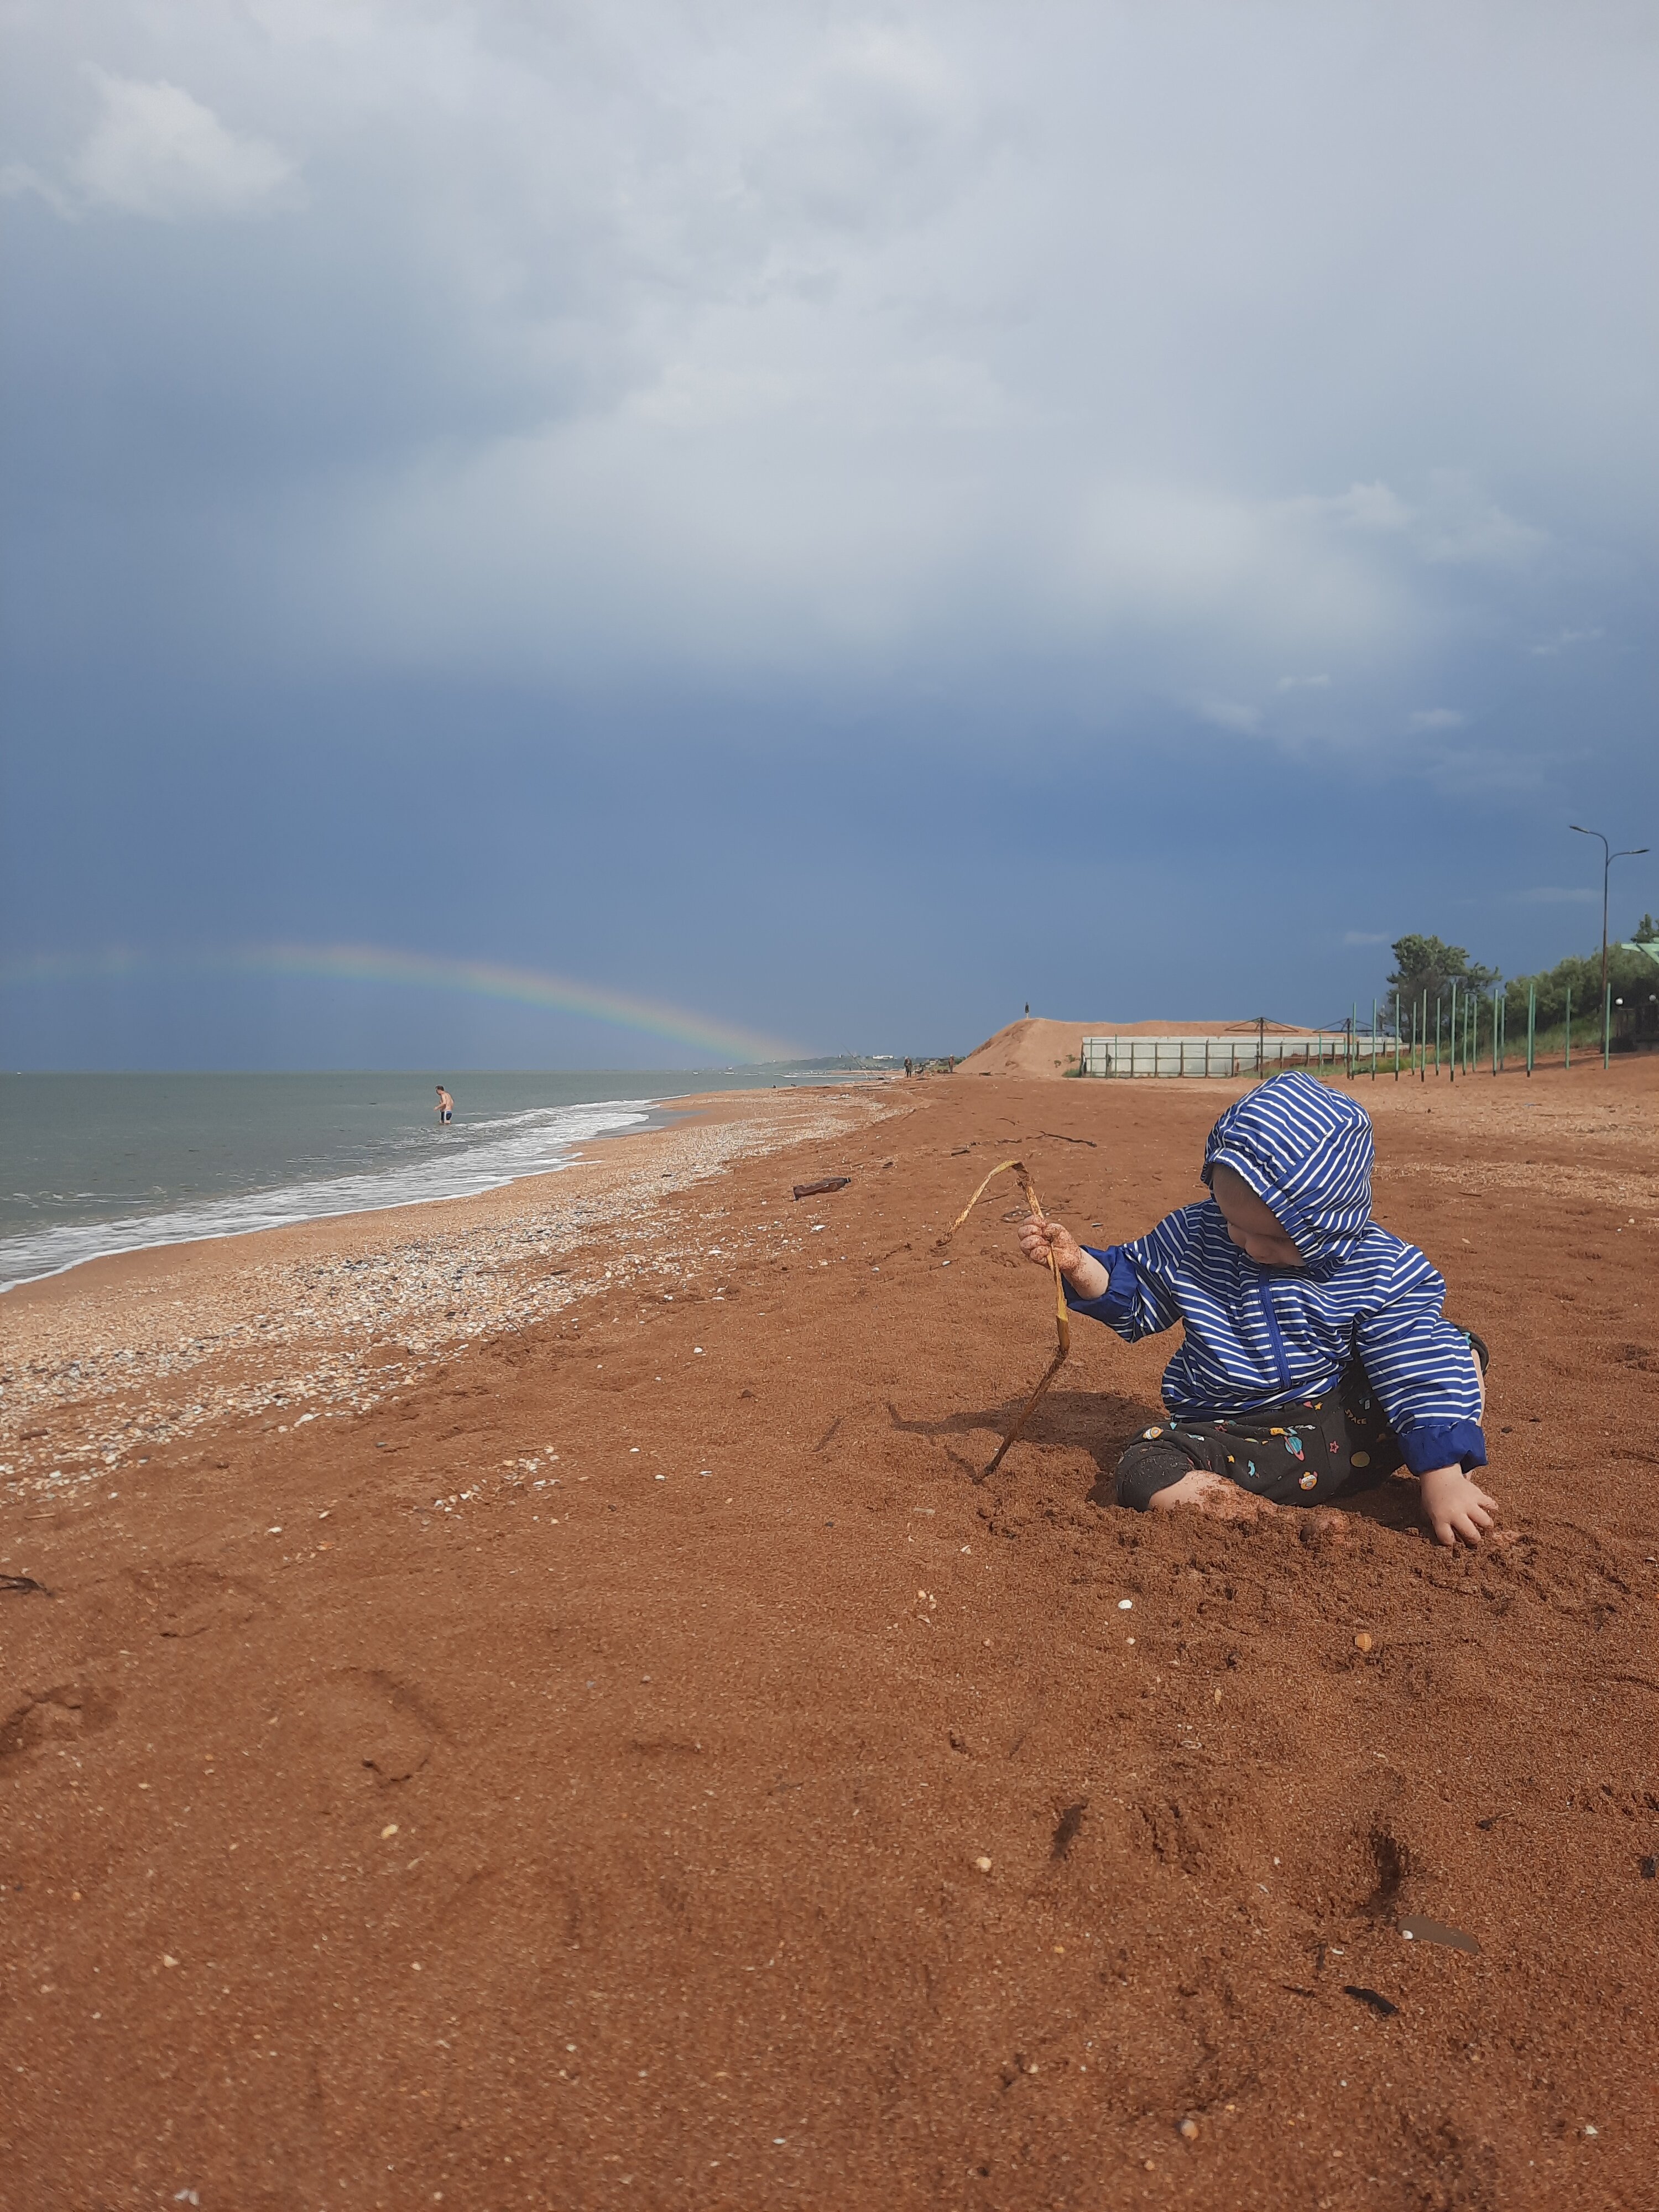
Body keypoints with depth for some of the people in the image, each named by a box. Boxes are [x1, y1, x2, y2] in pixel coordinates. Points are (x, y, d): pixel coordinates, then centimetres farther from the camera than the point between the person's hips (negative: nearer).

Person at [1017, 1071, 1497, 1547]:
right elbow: (1134, 1295, 12)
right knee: (1146, 1474, -29)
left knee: (1460, 1351, -16)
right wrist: (1079, 1265, -7)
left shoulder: (1379, 1271, -11)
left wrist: (1443, 1476, -21)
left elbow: (1423, 1370, -13)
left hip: (1350, 1422, -1)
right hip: (1230, 1435, 1)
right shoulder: (1196, 1235, -3)